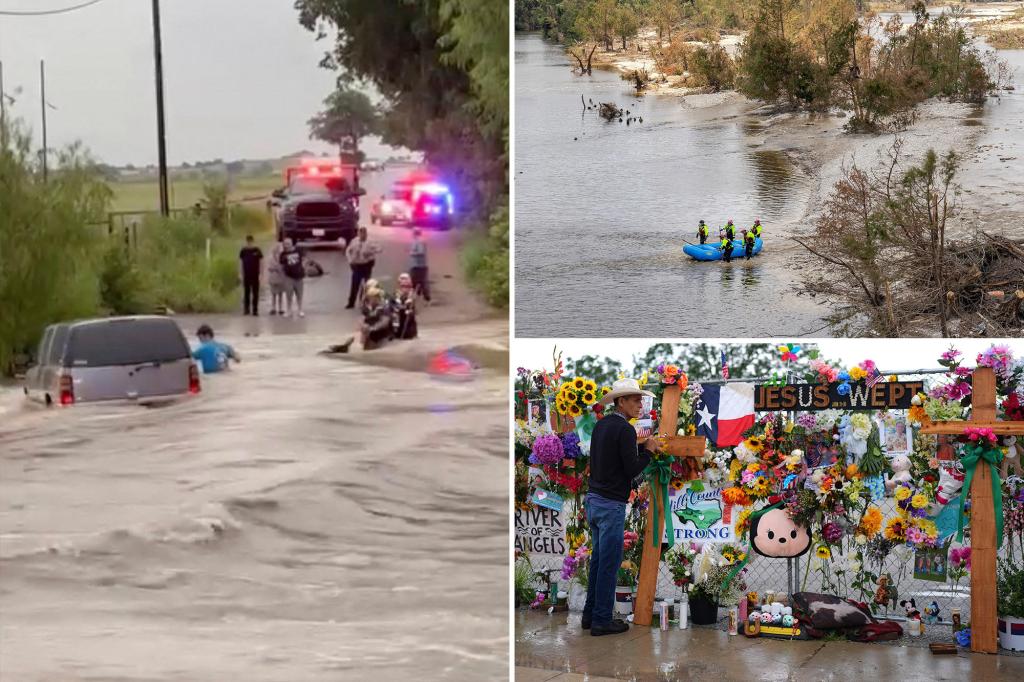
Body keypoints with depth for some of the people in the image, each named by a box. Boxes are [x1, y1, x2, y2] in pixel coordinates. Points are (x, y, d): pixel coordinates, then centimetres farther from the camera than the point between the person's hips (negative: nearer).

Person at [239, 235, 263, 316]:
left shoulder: (257, 251, -2)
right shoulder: (243, 251, 3)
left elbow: (261, 262, 1)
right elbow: (241, 262, 9)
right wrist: (241, 274, 5)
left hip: (255, 275, -2)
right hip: (246, 275, 2)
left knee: (255, 293, 2)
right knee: (246, 293, 5)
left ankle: (255, 310, 6)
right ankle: (246, 309, 12)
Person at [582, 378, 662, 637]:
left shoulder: (602, 425, 12)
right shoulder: (624, 429, -15)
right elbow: (632, 470, -17)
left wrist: (642, 447, 14)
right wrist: (648, 451, -1)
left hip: (594, 499, 9)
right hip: (611, 504, -9)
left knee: (598, 559, 15)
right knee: (609, 562, -3)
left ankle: (591, 614, 19)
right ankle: (602, 620, -1)